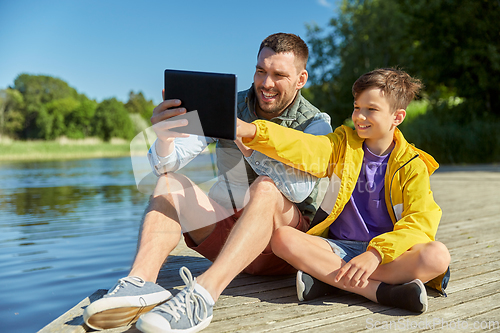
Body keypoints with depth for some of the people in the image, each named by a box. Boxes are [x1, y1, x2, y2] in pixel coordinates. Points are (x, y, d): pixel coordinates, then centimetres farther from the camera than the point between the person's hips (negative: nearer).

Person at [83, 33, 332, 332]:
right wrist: (164, 137, -32)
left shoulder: (315, 124, -5)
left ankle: (202, 296, -46)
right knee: (169, 183, -13)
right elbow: (166, 165, -9)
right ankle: (141, 283, -34)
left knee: (266, 187, -32)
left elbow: (300, 189, -25)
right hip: (226, 229, 4)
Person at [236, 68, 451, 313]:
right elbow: (304, 149, -13)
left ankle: (328, 279, -27)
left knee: (437, 256, -30)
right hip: (339, 248, 2)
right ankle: (380, 290, -28)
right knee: (282, 238, -25)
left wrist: (376, 253, -28)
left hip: (387, 253, -1)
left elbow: (421, 221, -12)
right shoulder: (343, 144, 6)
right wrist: (253, 132, -31)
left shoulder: (412, 166, 1)